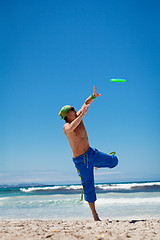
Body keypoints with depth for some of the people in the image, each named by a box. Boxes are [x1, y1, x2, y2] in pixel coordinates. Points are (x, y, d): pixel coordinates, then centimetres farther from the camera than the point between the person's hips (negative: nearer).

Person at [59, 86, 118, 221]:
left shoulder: (78, 117, 1)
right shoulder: (66, 126, -16)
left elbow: (86, 103, 4)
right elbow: (71, 129, -41)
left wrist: (93, 96, -14)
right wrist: (82, 115, -39)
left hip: (91, 153, 6)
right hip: (80, 160, -6)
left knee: (114, 161, -1)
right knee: (88, 187, 2)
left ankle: (96, 163, 30)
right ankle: (95, 215, 18)